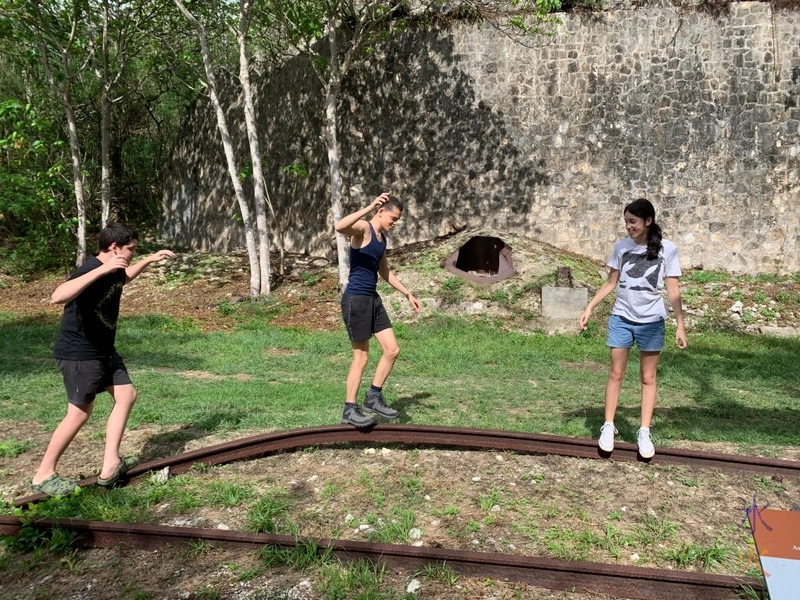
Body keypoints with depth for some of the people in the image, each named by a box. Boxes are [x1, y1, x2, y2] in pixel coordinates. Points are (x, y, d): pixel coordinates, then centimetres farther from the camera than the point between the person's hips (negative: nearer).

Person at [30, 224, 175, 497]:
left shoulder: (114, 270, 4)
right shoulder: (91, 270, -25)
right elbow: (58, 296, -44)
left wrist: (150, 260, 23)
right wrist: (102, 269, -47)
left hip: (103, 350, 10)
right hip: (78, 353, -10)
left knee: (126, 395, 9)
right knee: (80, 412, -4)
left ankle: (110, 465, 13)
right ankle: (43, 476, 11)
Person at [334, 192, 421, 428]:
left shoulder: (382, 237, 15)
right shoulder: (363, 228, -12)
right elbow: (339, 227, -36)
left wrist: (408, 294, 28)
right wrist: (369, 208, -38)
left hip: (373, 299, 9)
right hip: (356, 299, -9)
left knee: (392, 350, 8)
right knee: (361, 357, -2)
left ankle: (373, 397, 21)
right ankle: (350, 410, 10)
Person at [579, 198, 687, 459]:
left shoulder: (667, 249, -7)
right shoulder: (621, 246, -1)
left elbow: (673, 291, -5)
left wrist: (680, 326, -8)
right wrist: (589, 308, 2)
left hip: (651, 322, -1)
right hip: (621, 319, 2)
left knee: (648, 377, 7)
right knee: (615, 374, 5)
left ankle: (644, 433, 14)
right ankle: (608, 427, 14)